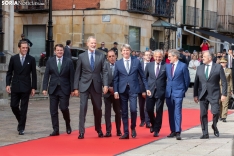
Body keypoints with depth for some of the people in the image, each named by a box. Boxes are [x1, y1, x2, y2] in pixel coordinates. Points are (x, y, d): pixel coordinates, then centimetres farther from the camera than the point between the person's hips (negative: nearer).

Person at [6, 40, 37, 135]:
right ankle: (21, 121, 28)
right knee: (14, 106, 1)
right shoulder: (13, 58, 4)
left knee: (24, 108, -1)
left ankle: (21, 128, 5)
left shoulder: (31, 59, 1)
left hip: (26, 87, -2)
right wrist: (8, 84, -4)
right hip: (15, 87, 2)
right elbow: (9, 73, 7)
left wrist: (33, 88, -1)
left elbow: (34, 75, 2)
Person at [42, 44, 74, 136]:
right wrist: (45, 88, -3)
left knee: (64, 108, -10)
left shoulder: (68, 62, 1)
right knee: (53, 111, 2)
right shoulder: (50, 61, 6)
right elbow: (46, 76, 5)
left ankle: (68, 125, 17)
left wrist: (72, 89, -4)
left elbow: (71, 76, 1)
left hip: (64, 89, -2)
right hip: (53, 89, 2)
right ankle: (56, 130, 9)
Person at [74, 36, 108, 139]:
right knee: (83, 108, -7)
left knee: (98, 108, 10)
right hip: (84, 85, -1)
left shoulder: (101, 56, 4)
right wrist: (76, 88, -1)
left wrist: (105, 85, -12)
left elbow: (104, 71, 0)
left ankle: (99, 130, 27)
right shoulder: (82, 56, 3)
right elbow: (77, 73, 3)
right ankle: (81, 132, -4)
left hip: (96, 85, 1)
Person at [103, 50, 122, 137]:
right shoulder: (104, 66, -3)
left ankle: (118, 130, 19)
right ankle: (108, 131, 2)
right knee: (107, 112, -1)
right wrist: (108, 87, -12)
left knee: (118, 112, 9)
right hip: (107, 92, 0)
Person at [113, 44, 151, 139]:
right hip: (122, 90, 2)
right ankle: (126, 133, 10)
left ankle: (133, 128, 10)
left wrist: (146, 88, 3)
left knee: (133, 109, -15)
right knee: (124, 112, 3)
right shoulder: (118, 63, 7)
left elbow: (142, 76, 8)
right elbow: (115, 79, 5)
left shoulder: (136, 62, 5)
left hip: (133, 89, -1)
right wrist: (115, 91, -4)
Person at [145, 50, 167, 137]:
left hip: (160, 91, -2)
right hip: (150, 91, 3)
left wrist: (167, 89, -6)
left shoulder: (165, 66, -2)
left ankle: (156, 130, 10)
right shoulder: (149, 65, 7)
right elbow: (145, 77, 11)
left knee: (159, 111, 0)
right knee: (149, 109, 3)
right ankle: (153, 124, 31)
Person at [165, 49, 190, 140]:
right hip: (169, 92, 5)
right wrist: (167, 88, 13)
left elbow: (187, 80, 0)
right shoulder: (167, 66, 10)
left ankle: (178, 132, -13)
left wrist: (184, 90, 3)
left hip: (178, 92, -5)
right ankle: (173, 131, 15)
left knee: (177, 112, -11)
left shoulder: (183, 66, -4)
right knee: (171, 113, 8)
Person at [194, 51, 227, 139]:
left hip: (214, 95, -3)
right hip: (203, 95, 3)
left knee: (215, 112, -12)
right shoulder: (199, 68, 9)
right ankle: (205, 133, 9)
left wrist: (224, 94, -7)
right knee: (203, 114, 1)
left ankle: (214, 126, 19)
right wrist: (195, 95, 7)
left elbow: (224, 82, 0)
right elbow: (196, 82, 11)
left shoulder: (218, 67, 0)